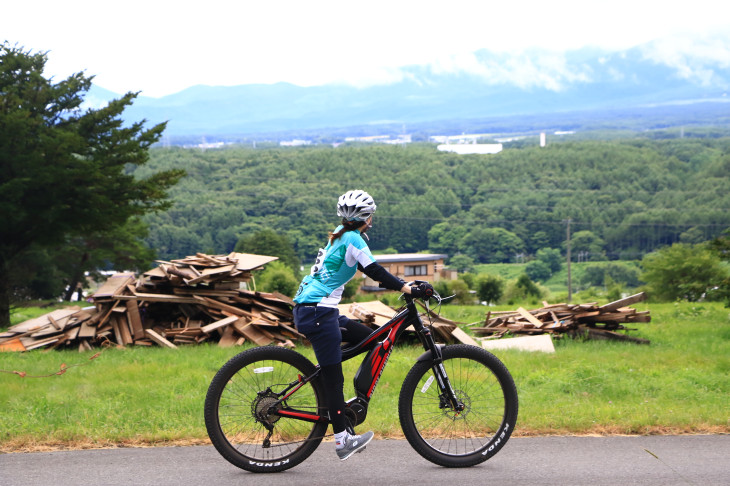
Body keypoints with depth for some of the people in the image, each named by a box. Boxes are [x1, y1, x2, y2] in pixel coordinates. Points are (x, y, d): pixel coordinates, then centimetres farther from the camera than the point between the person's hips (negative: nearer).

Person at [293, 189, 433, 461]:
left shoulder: (340, 235, 16)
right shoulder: (352, 238, -11)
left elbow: (367, 268, 26)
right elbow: (374, 270, -16)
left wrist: (391, 283, 24)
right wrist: (407, 288, -15)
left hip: (309, 310, 10)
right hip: (318, 313, -10)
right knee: (333, 377, -6)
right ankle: (342, 441, -2)